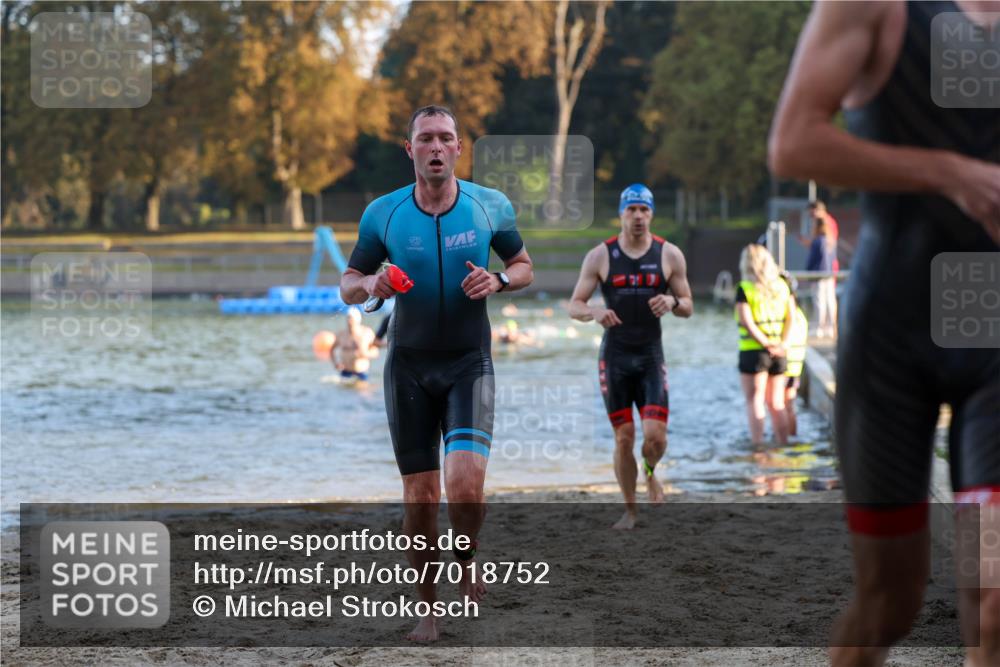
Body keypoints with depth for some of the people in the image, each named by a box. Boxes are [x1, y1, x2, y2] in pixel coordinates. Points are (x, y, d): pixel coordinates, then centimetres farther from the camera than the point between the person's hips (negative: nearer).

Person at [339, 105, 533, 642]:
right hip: (409, 365, 1)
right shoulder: (383, 213, -2)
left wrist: (498, 281, -10)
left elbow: (524, 265, 12)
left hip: (469, 362, -1)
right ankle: (428, 609, 17)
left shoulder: (490, 206, -2)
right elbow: (348, 284, 8)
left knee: (465, 480, -20)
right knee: (420, 493, 2)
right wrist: (369, 285, -15)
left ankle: (467, 558, 11)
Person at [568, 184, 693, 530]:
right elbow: (574, 306, 0)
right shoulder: (600, 256, 0)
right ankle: (630, 510, 15)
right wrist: (595, 312, -22)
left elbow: (688, 308, 8)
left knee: (655, 437, -11)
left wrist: (672, 301, -16)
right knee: (623, 439, 0)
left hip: (651, 356, 0)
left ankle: (650, 474, 24)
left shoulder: (669, 255, 2)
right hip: (615, 356, 0)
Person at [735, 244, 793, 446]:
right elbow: (790, 317, 1)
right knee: (776, 403, 12)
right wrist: (783, 344, -6)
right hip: (780, 353, 5)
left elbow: (746, 321, -17)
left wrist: (766, 344, -15)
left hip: (753, 351, -5)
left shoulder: (744, 289, -7)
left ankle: (757, 445, -4)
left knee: (755, 401, 1)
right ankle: (783, 445, 14)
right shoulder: (782, 285, 7)